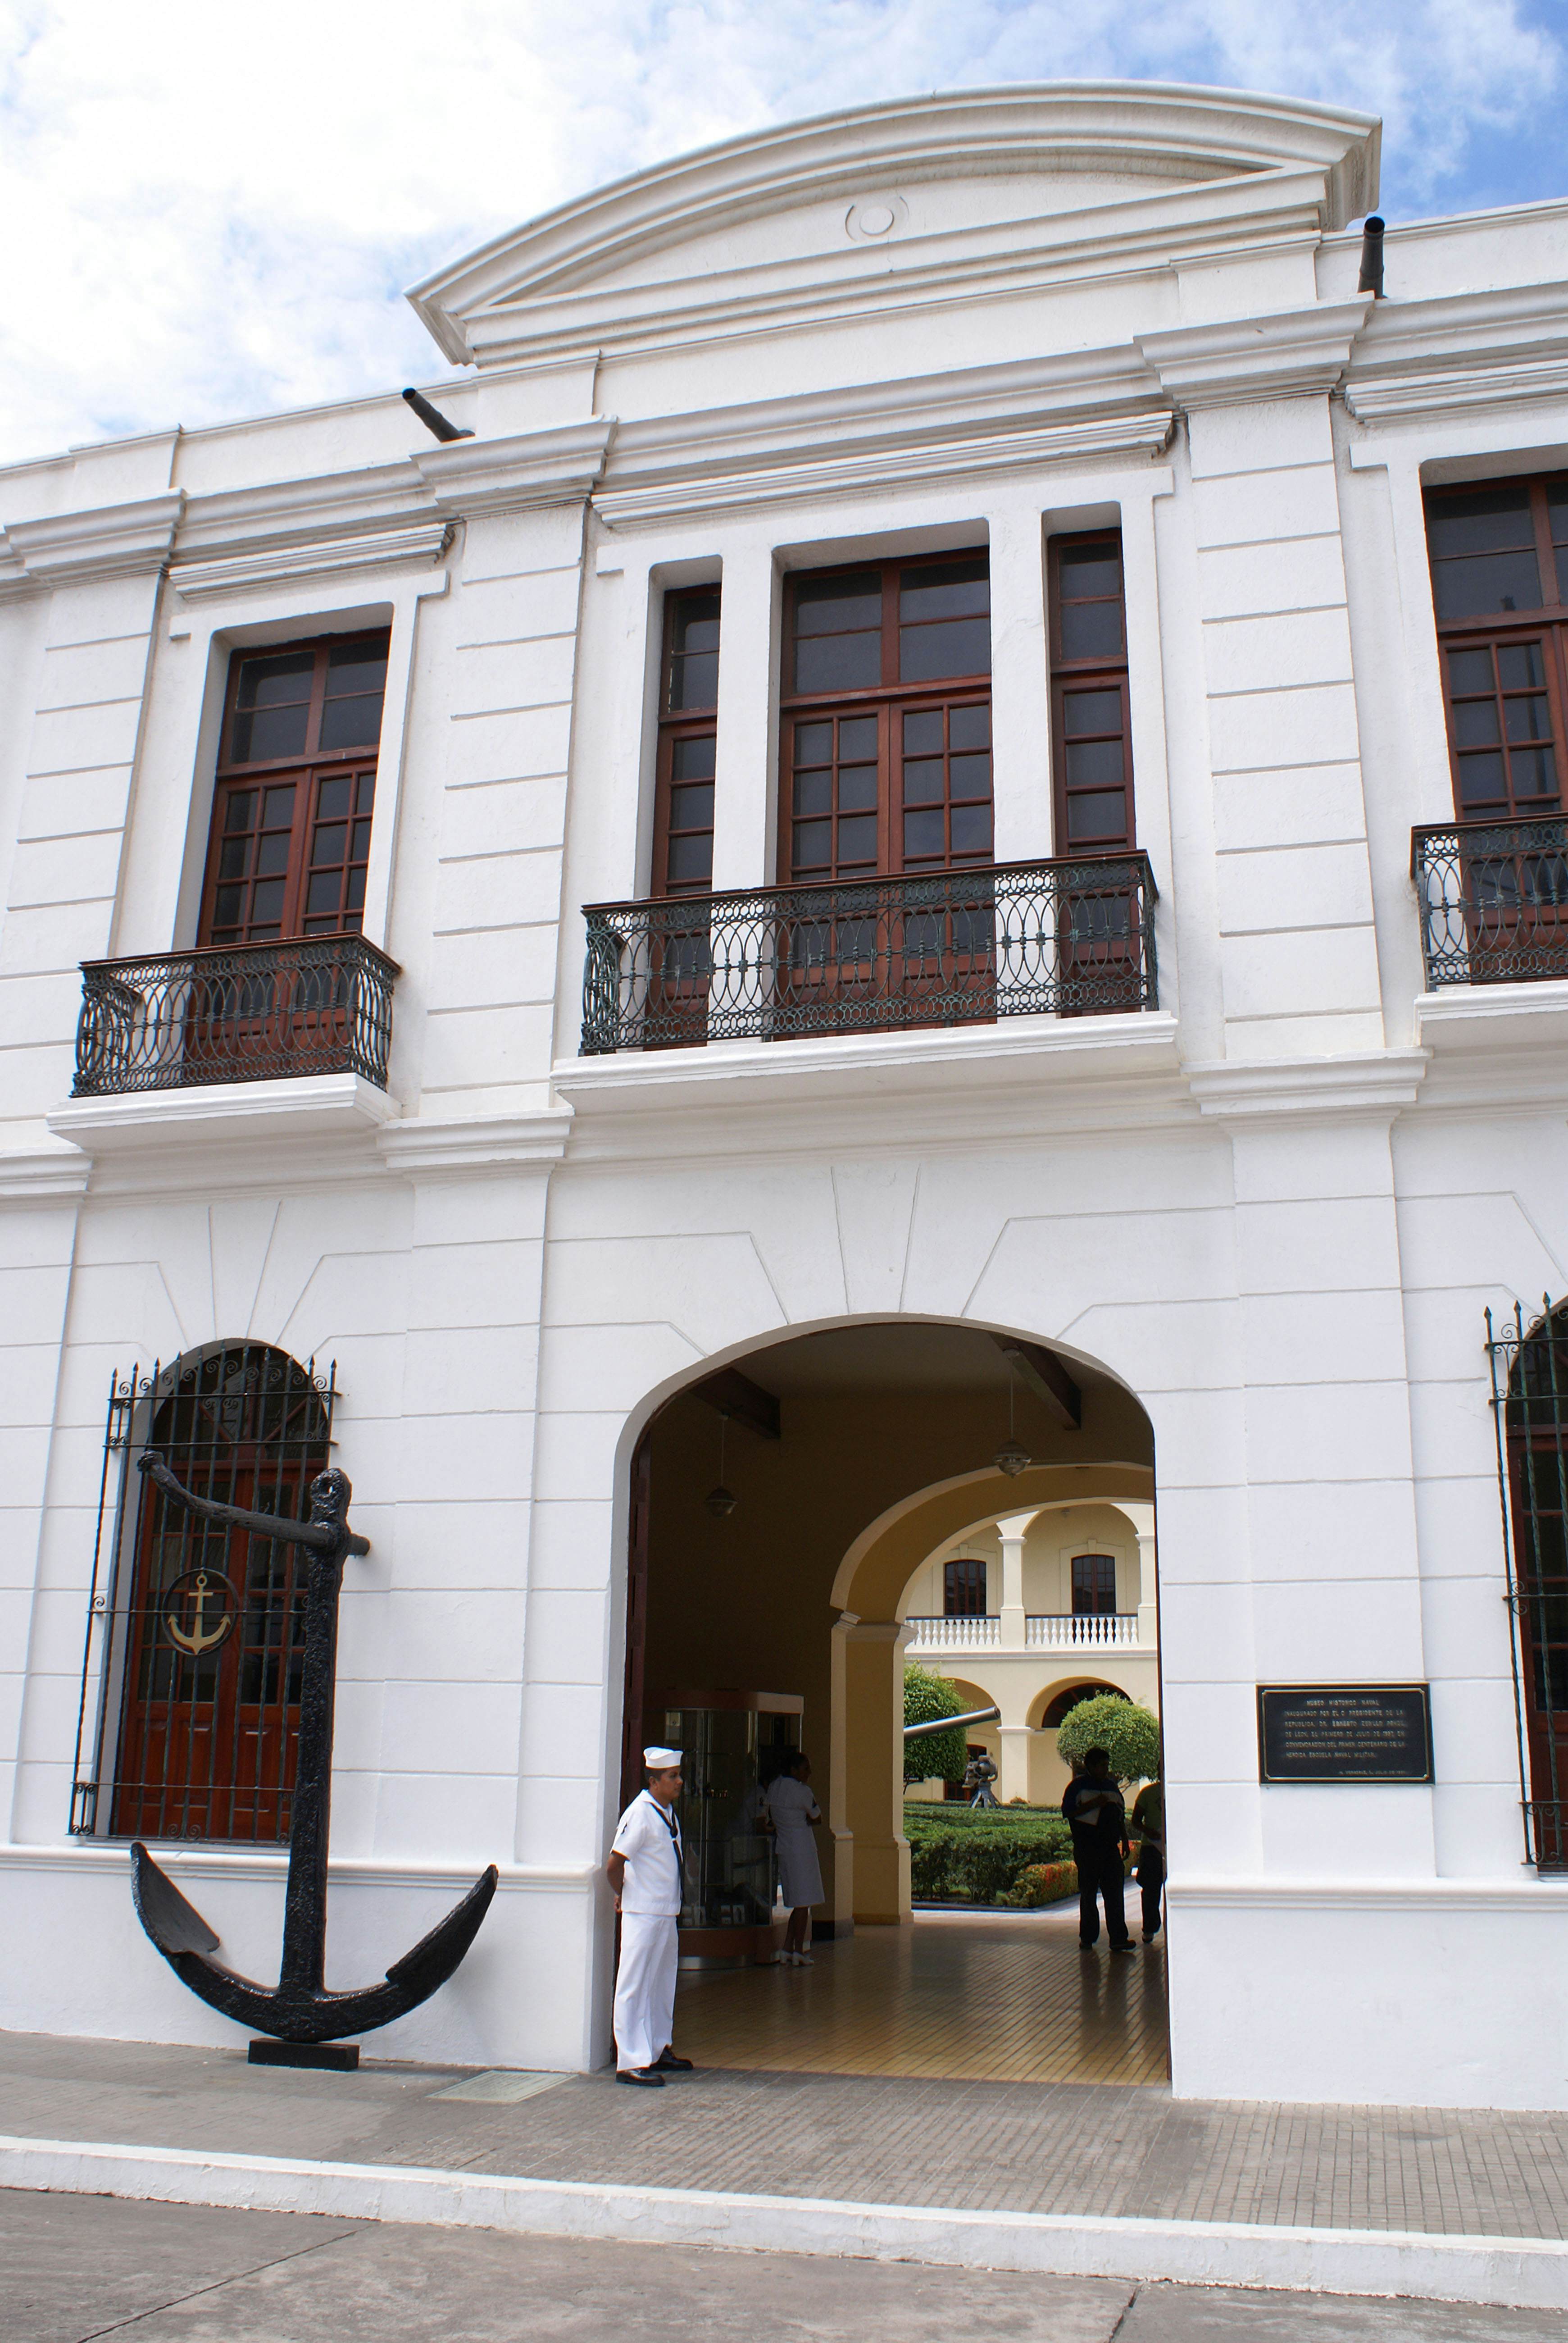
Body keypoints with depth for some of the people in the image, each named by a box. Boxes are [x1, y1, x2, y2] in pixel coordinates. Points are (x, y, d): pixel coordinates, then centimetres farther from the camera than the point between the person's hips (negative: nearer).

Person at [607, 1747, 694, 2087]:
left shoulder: (668, 1811, 9)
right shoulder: (641, 1814, -19)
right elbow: (614, 1865, -22)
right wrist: (622, 1896, -7)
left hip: (667, 1914, 9)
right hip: (642, 1915, -9)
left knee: (662, 1984, 18)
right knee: (635, 1986, -4)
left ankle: (658, 2051, 31)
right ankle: (631, 2063, -1)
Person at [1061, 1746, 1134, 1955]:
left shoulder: (1112, 1786, 18)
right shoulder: (1079, 1786, 0)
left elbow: (1121, 1816, 25)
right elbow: (1068, 1812, -9)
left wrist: (1125, 1840, 17)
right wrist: (1094, 1804, -15)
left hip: (1110, 1846, 5)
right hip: (1087, 1848, -5)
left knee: (1114, 1893, -3)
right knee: (1088, 1893, 3)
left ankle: (1118, 1938, -5)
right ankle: (1087, 1938, 12)